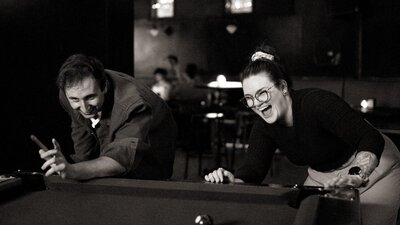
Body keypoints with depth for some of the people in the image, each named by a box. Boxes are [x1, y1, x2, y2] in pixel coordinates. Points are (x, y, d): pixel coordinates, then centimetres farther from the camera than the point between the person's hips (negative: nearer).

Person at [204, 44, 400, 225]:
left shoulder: (318, 103, -35)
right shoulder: (264, 126, -12)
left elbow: (372, 140, -41)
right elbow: (253, 169, -16)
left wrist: (355, 176, -58)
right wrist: (233, 180, -39)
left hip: (372, 166, -6)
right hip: (322, 176, 6)